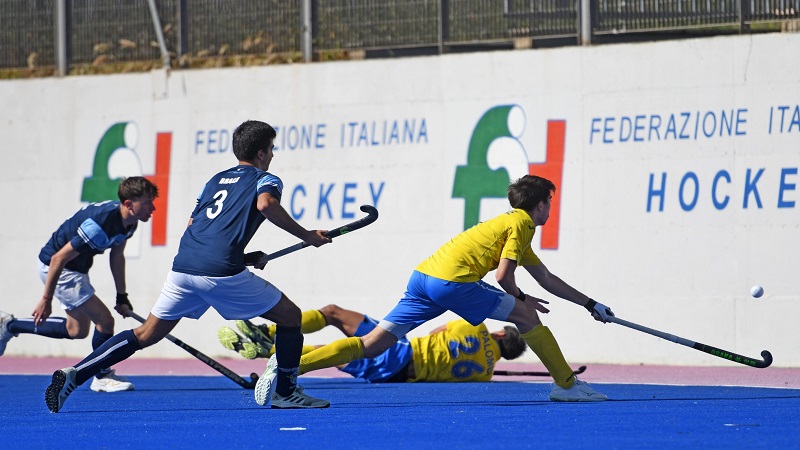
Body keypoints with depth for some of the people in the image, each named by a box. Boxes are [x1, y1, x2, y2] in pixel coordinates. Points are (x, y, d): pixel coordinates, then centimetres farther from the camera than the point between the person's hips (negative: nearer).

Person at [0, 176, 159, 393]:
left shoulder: (128, 222, -7)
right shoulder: (100, 224, -34)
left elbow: (116, 257, 11)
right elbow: (59, 259, -29)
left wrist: (122, 297, 11)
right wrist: (46, 299, -22)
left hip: (75, 269, 10)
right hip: (56, 268, -10)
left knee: (77, 330, 21)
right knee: (104, 320, -12)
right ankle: (103, 377, 8)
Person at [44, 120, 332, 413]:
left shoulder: (216, 180, 29)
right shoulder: (265, 180, 9)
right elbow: (265, 203, -15)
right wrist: (307, 236, -8)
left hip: (183, 266, 6)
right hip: (222, 272, -6)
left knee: (146, 334, 13)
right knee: (290, 316, 11)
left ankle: (74, 375, 1)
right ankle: (286, 392, 11)